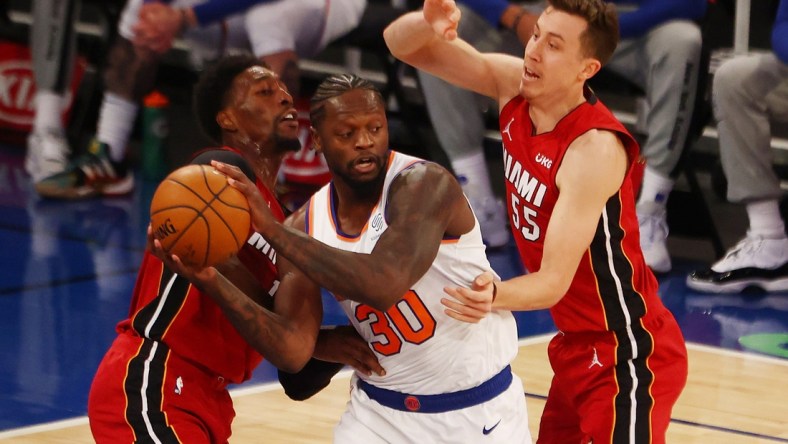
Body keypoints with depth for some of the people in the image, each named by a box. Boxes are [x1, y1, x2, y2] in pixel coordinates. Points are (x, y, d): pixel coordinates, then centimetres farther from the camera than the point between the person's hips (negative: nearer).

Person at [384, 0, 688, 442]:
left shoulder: (595, 148, -26)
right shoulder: (514, 84, -5)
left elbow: (554, 281, -29)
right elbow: (401, 43, -5)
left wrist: (494, 297, -50)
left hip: (627, 356, -8)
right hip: (577, 346, 8)